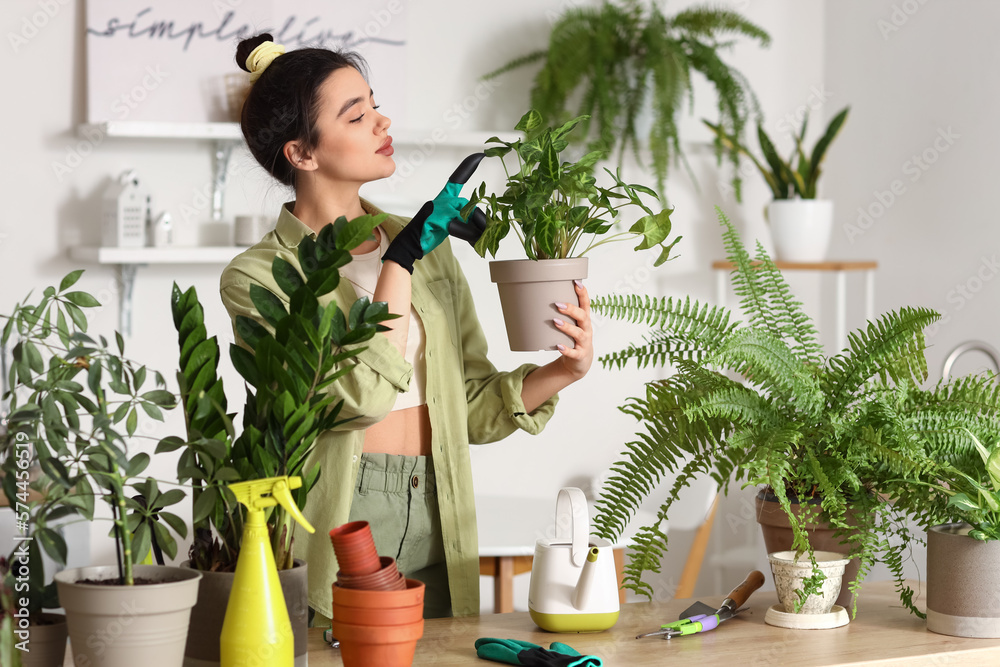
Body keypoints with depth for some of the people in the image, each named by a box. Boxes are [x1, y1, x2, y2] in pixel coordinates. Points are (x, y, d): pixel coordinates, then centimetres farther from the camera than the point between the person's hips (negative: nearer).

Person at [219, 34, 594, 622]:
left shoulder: (429, 248, 11)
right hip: (336, 524, -5)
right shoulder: (258, 278, -6)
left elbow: (473, 407, 10)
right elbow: (357, 395, -19)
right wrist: (400, 260, -13)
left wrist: (560, 373, -7)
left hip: (437, 526, 5)